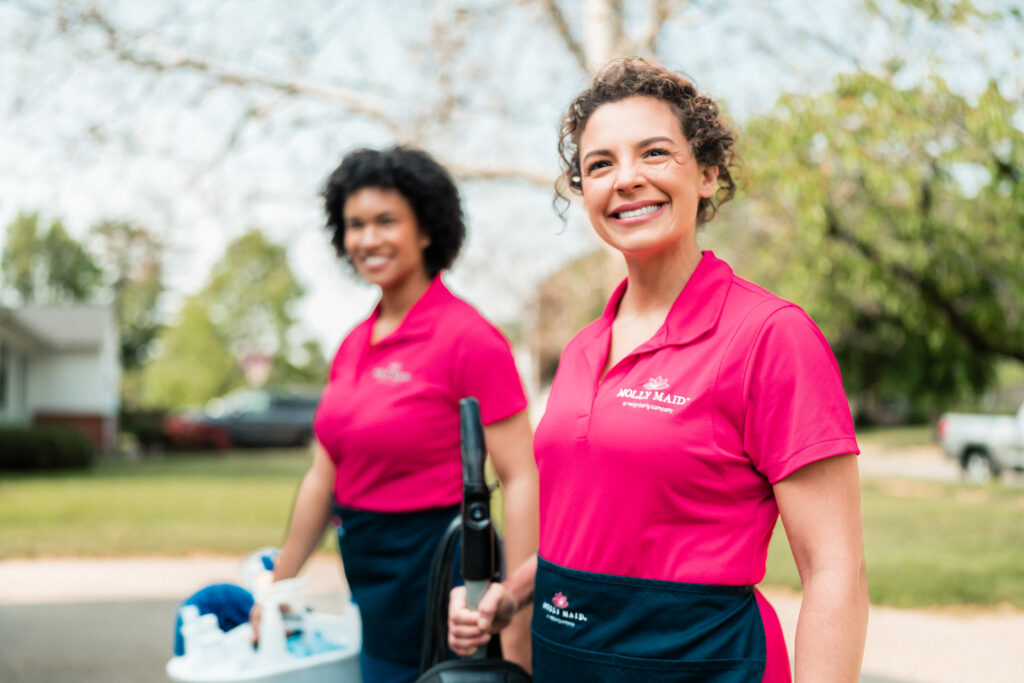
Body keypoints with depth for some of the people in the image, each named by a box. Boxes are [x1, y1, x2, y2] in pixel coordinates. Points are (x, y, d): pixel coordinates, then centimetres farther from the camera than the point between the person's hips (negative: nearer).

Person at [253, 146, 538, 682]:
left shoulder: (468, 337, -15)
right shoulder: (354, 345, 8)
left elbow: (521, 480, -18)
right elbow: (324, 477, 14)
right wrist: (277, 587, 18)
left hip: (435, 571, -7)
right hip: (367, 571, 7)